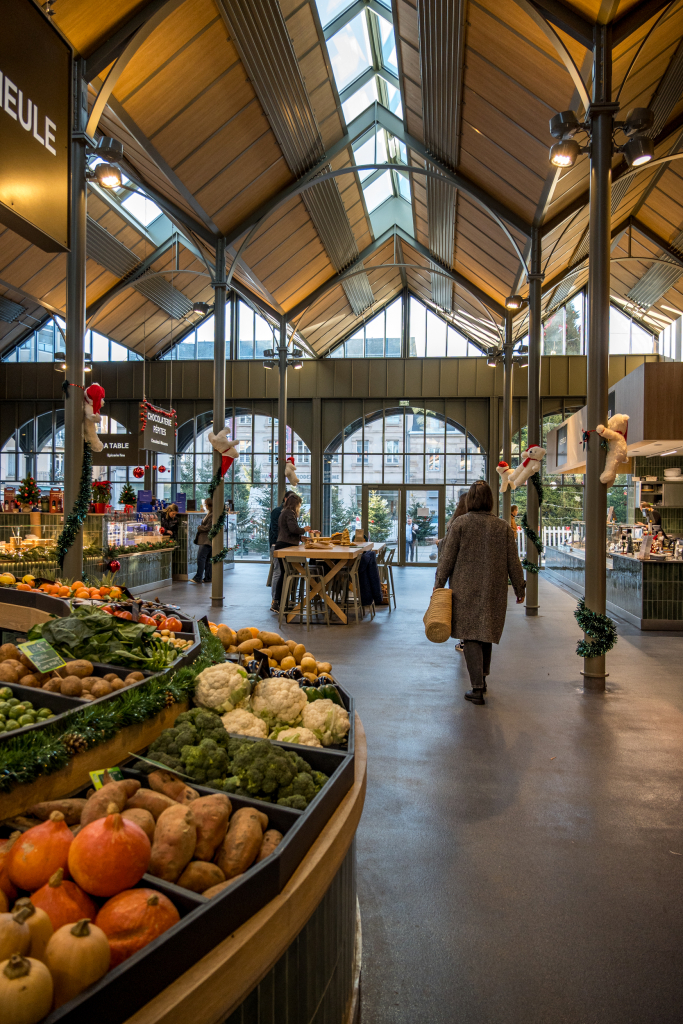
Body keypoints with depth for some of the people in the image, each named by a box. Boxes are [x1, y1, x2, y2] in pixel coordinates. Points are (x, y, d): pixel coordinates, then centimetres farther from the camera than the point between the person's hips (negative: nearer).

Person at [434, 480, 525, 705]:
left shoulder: (460, 524, -7)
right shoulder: (503, 527, 0)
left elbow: (447, 557, -6)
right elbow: (513, 562, 4)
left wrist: (438, 584, 1)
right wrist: (519, 588, 14)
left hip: (465, 590, -3)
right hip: (493, 591, 3)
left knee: (471, 636, -1)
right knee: (486, 633, 18)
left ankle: (477, 688, -6)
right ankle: (482, 679, 31)